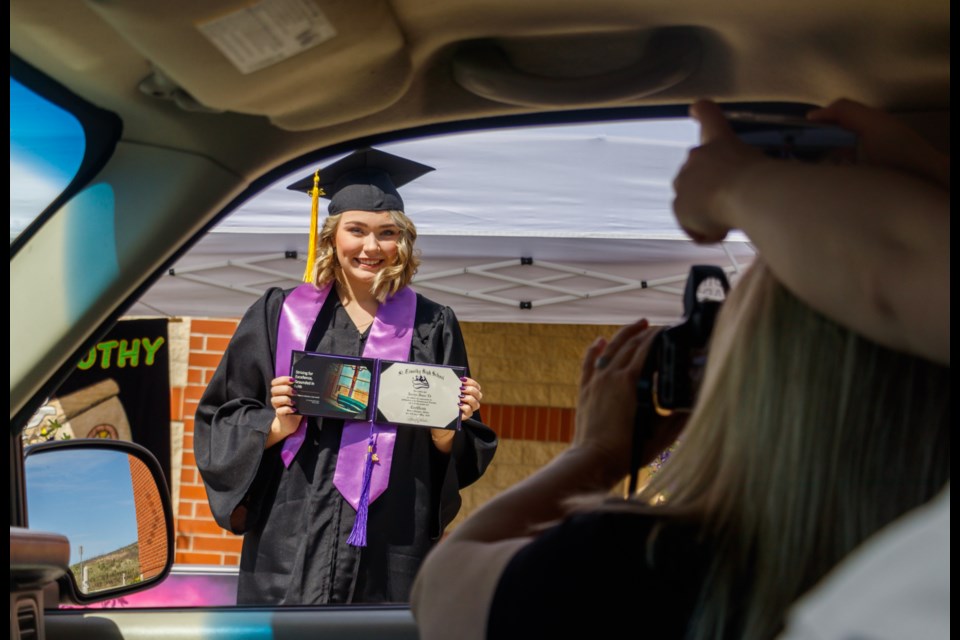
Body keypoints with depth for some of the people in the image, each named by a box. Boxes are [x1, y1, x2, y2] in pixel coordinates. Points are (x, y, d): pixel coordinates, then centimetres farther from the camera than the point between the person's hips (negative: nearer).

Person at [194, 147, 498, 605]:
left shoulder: (432, 327, 8)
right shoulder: (278, 315, 5)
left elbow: (460, 459, 12)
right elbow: (218, 423, 6)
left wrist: (447, 428, -9)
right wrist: (278, 426, -12)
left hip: (393, 555, 1)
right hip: (292, 552, -1)